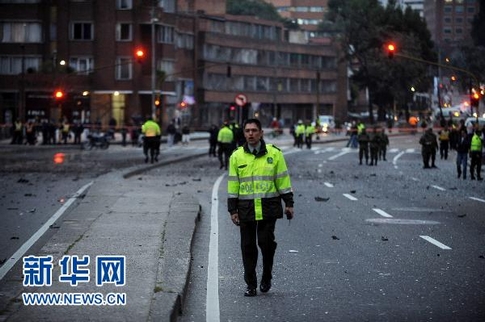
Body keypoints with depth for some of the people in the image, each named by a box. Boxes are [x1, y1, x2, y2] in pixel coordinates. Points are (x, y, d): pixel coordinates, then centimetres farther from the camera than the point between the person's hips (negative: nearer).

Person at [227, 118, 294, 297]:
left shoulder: (274, 153, 2)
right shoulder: (237, 156, 6)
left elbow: (283, 180, 5)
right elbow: (233, 185, 8)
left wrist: (288, 203, 2)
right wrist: (233, 210, 4)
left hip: (268, 207, -2)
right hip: (246, 208, 2)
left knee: (266, 242, -8)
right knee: (248, 247, 4)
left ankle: (267, 278, 15)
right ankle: (251, 285, 15)